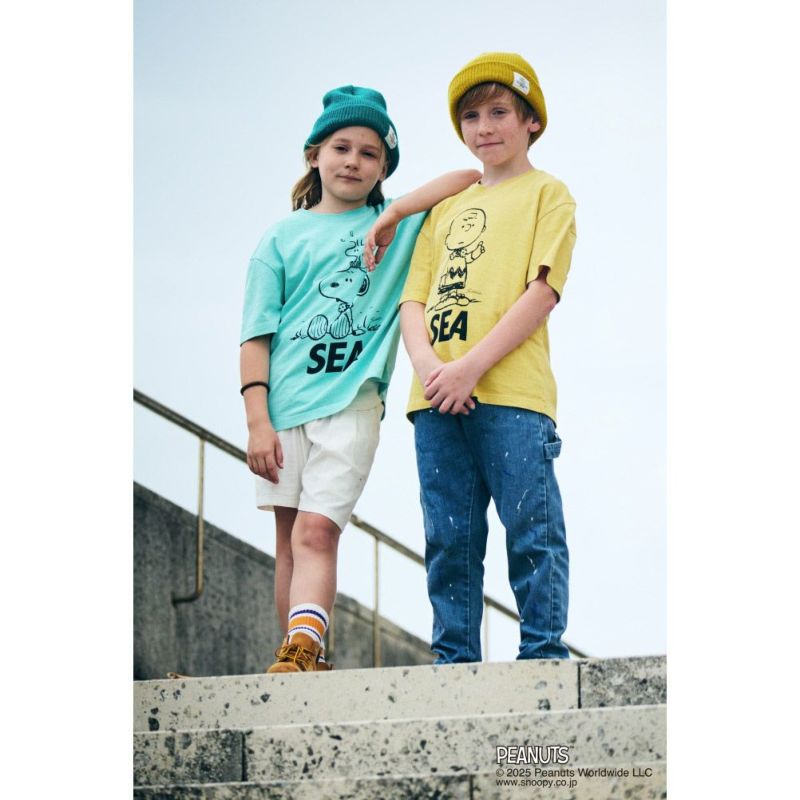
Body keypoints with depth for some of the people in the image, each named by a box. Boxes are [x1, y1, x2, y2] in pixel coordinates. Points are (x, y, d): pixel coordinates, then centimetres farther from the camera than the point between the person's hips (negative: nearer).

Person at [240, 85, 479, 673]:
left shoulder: (399, 223, 13)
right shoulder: (284, 237, 13)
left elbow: (470, 178, 3)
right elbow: (257, 335, 7)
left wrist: (394, 214, -7)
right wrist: (258, 420, -4)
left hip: (350, 401, -2)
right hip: (283, 400, 2)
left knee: (316, 530, -16)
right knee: (290, 537, 3)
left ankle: (303, 648, -28)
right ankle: (297, 664, 7)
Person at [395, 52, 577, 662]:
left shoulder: (546, 193, 9)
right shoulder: (447, 210, 26)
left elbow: (542, 291, -4)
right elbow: (414, 299, 17)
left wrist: (471, 367, -14)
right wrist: (427, 363, -6)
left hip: (512, 393, -5)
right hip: (438, 399, 5)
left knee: (531, 533, -8)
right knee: (449, 540, 3)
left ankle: (543, 656, -6)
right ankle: (455, 661, 7)